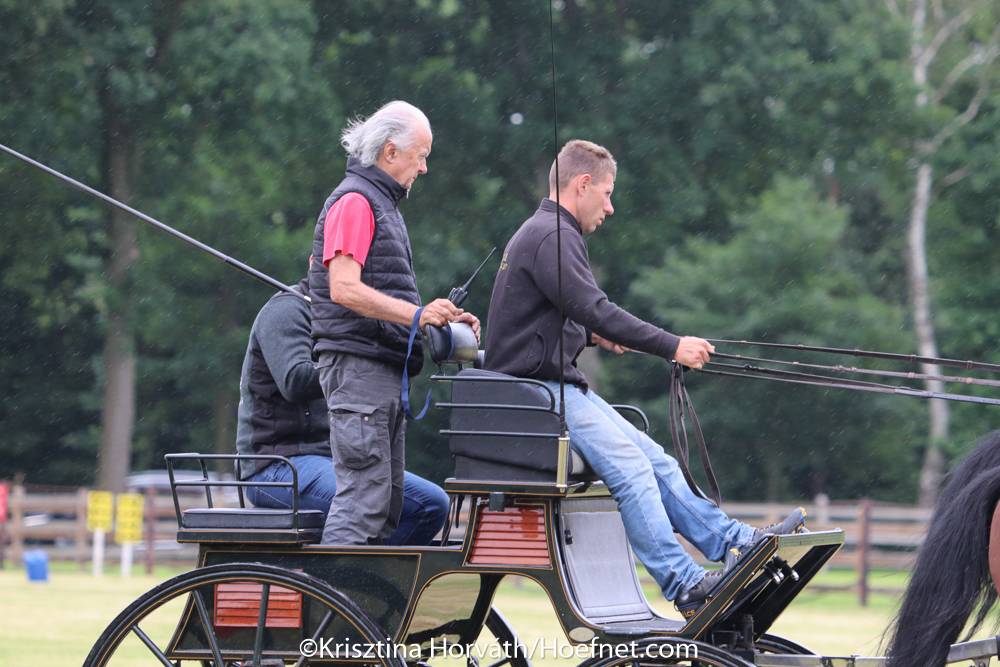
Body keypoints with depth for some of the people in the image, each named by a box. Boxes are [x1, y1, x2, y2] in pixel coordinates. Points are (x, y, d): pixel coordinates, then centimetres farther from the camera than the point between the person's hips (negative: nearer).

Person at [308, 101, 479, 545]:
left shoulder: (382, 202, 23)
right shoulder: (354, 201, -9)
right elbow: (344, 289, -20)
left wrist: (442, 318, 15)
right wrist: (416, 314, -27)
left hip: (384, 369, 10)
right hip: (358, 363, -10)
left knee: (387, 500, 9)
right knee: (365, 493, -14)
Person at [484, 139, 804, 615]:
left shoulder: (542, 233, 21)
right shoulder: (552, 237, -15)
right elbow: (595, 310, -23)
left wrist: (590, 333, 14)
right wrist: (672, 347, -21)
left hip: (559, 385, 11)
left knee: (656, 463, 7)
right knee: (629, 468, -22)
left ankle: (733, 540, 7)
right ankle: (684, 584, -27)